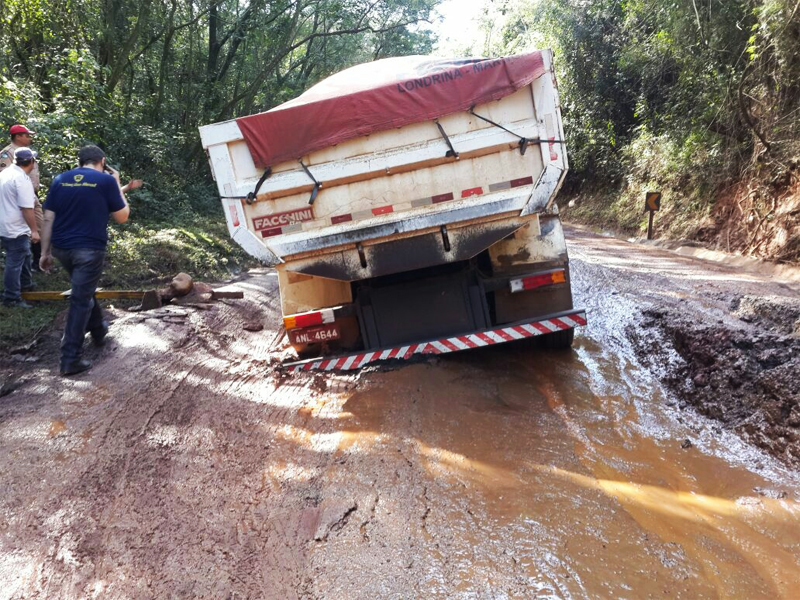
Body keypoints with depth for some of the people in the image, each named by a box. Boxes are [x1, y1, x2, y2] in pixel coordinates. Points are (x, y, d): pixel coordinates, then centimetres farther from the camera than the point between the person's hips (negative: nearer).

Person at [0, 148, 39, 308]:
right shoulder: (22, 179, -21)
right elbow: (27, 209, -23)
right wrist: (34, 230, -16)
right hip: (15, 229, -10)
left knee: (24, 255, 25)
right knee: (15, 263, -2)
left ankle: (25, 284, 40)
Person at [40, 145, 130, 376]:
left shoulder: (59, 180, 7)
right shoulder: (106, 181, -5)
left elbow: (48, 219, 5)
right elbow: (122, 217, 2)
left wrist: (45, 252, 10)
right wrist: (117, 185, 10)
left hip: (61, 248, 5)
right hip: (90, 249, -5)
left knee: (84, 290, 27)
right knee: (80, 300, -1)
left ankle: (98, 329, 46)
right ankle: (70, 359, 0)